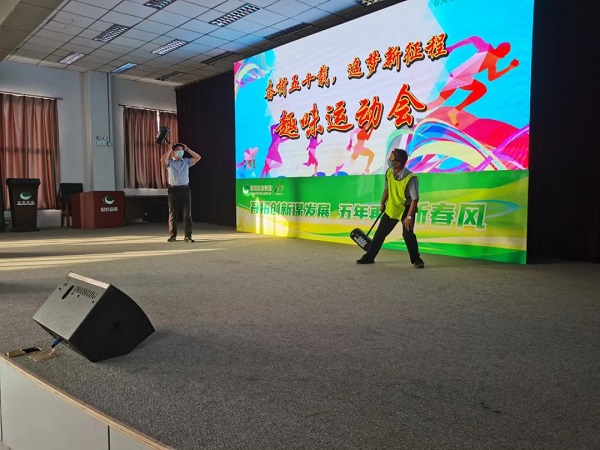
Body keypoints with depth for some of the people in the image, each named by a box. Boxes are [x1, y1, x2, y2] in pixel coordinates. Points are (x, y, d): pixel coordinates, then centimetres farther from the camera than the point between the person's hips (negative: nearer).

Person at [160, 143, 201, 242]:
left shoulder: (186, 161, 10)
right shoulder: (170, 162, 3)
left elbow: (198, 157, 1)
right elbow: (162, 160, -18)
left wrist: (187, 149, 2)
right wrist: (170, 149, -7)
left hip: (185, 189, 2)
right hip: (173, 189, -2)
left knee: (187, 213, 0)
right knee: (173, 214, 4)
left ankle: (188, 236, 5)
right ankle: (173, 236, 12)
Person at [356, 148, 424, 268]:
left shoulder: (410, 178, -27)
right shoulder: (389, 172, -8)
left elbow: (415, 199, -23)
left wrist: (409, 216, -26)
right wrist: (382, 204, 18)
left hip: (406, 209, -6)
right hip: (391, 208, 6)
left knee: (408, 234, -18)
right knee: (380, 233, 8)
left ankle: (416, 260, 3)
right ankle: (369, 257, 20)